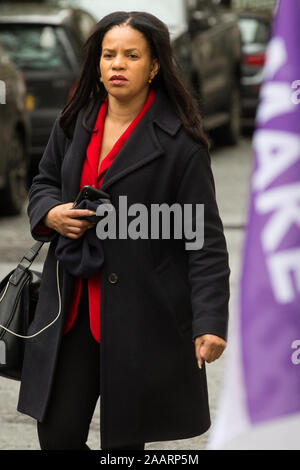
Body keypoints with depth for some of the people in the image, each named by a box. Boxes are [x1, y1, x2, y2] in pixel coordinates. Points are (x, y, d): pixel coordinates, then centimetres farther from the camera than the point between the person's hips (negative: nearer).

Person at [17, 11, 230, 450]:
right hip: (73, 309, 5)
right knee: (58, 435, 4)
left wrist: (210, 322, -17)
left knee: (125, 439, 3)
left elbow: (205, 237, -10)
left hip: (144, 313, -5)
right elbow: (43, 183, 23)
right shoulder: (74, 123, 7)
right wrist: (50, 214, -2)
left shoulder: (179, 141, -9)